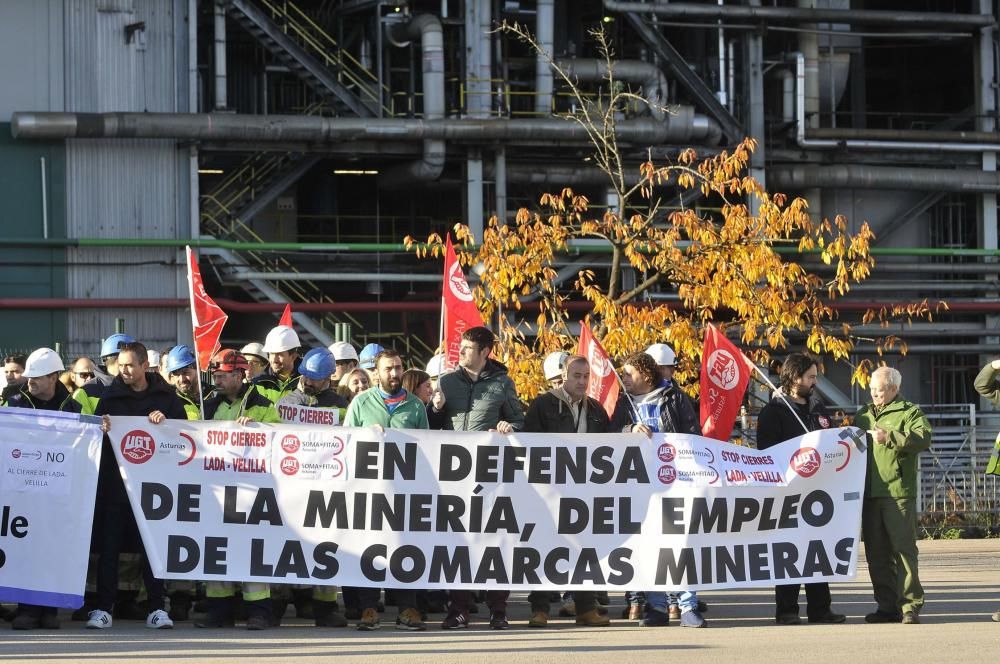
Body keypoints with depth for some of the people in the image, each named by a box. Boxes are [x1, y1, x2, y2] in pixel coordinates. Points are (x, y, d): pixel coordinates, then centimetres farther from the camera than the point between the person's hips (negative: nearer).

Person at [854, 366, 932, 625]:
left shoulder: (910, 413, 1)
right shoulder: (863, 415, 21)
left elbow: (923, 438, -16)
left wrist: (889, 438, -22)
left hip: (898, 493, -6)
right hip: (869, 494, 6)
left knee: (903, 548, -9)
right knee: (877, 553, 7)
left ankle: (910, 606, -8)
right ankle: (887, 606, 12)